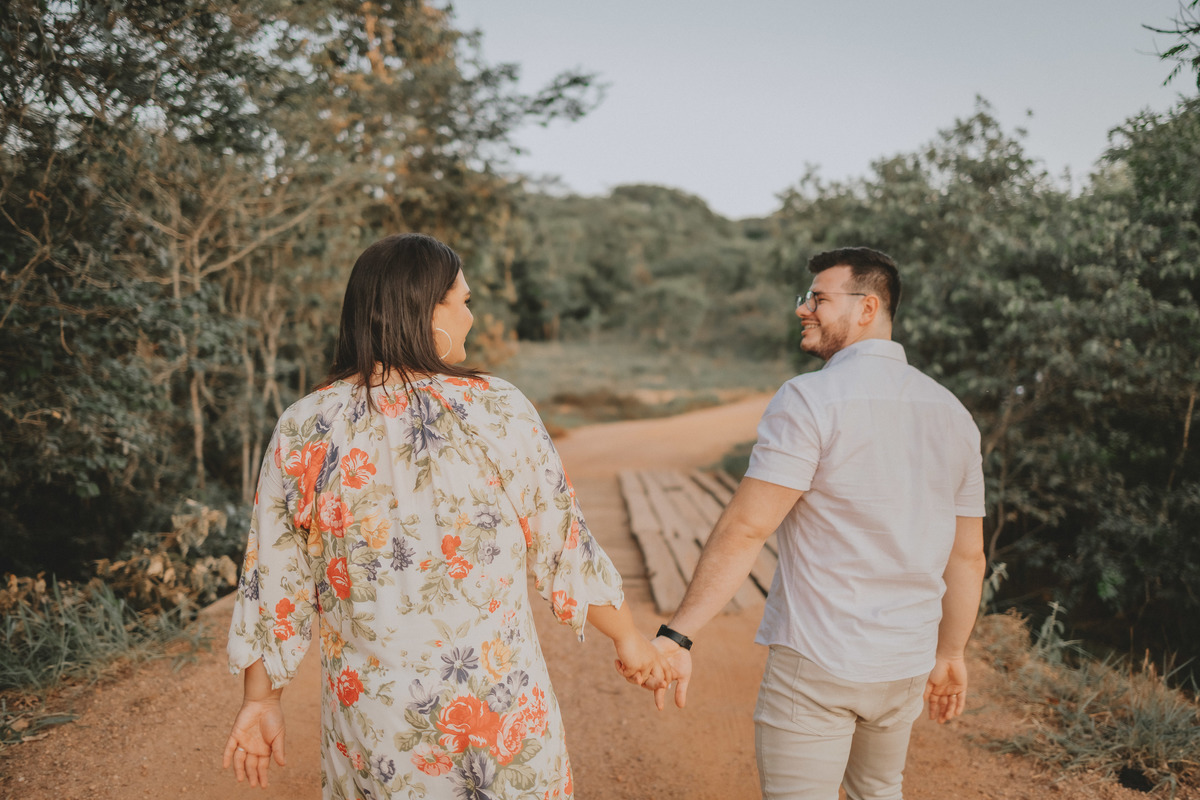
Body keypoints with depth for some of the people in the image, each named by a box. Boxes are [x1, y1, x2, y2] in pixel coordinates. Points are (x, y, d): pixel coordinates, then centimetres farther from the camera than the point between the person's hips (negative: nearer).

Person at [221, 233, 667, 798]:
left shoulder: (301, 433, -6)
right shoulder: (497, 413, -13)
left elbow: (272, 584, 0)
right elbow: (564, 550, -6)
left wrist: (261, 699, 14)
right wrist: (628, 637, 10)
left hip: (371, 728, 3)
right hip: (499, 709, -2)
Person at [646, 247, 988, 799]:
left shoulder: (810, 400, -16)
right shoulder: (953, 414, 5)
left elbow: (744, 531, -22)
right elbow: (968, 556, 10)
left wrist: (676, 634, -19)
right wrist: (951, 654, 20)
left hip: (814, 661, -7)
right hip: (906, 665, 7)